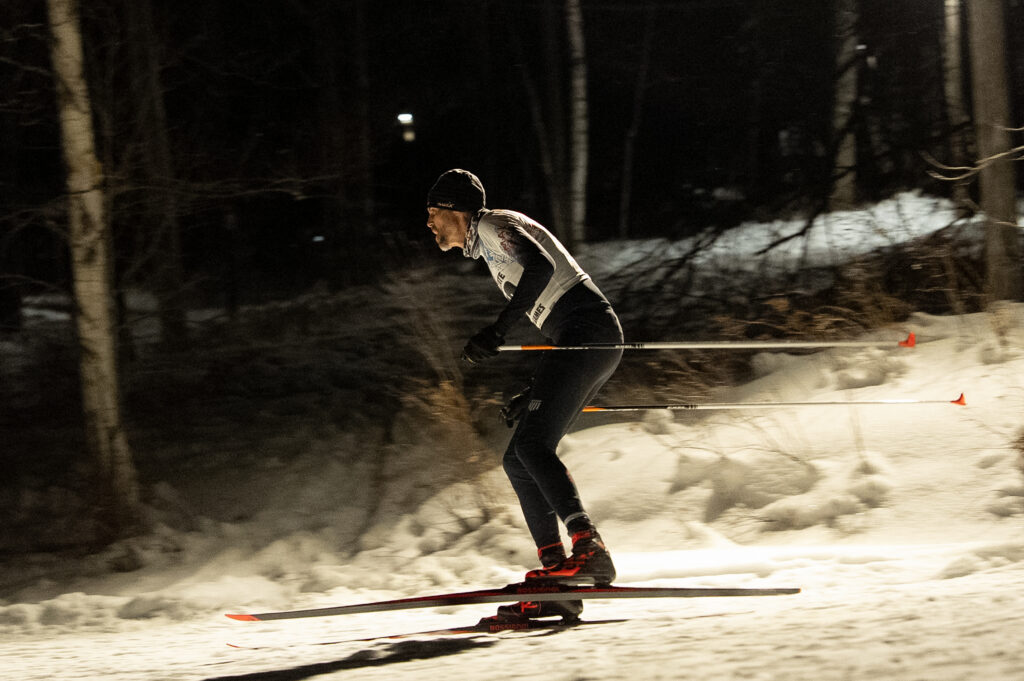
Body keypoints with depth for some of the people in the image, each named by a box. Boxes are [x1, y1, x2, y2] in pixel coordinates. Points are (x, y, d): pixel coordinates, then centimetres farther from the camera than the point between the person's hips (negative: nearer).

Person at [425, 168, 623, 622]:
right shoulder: (491, 250, 28)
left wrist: (497, 329, -25)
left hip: (587, 331, -10)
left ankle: (587, 548, -32)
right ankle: (557, 577, -4)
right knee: (518, 459, 4)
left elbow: (541, 266, -20)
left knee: (532, 446, -21)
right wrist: (534, 396, 25)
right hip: (585, 344, 10)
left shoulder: (494, 226, 0)